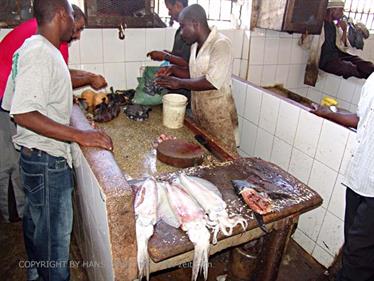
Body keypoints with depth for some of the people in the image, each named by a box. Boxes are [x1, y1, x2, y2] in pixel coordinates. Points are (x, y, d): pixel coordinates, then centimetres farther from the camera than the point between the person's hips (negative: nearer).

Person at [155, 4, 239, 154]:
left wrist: (179, 83, -19)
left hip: (218, 114, -8)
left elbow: (212, 81, -26)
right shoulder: (196, 45, 10)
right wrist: (174, 70, 4)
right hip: (198, 111, 8)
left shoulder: (220, 44, -17)